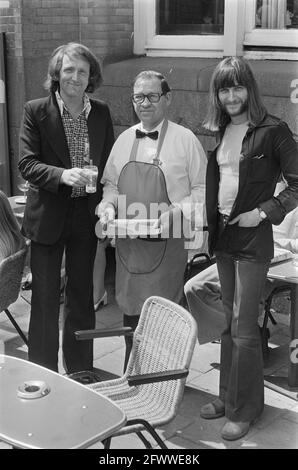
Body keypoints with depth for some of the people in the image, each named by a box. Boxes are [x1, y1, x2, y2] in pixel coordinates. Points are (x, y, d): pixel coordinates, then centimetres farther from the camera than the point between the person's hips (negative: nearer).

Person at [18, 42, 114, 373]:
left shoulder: (101, 113, 4)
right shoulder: (36, 111, -5)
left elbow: (109, 165, 10)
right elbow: (27, 164, -11)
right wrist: (62, 175, -27)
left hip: (87, 215, 3)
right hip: (48, 216, -3)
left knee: (82, 296, 13)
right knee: (45, 297, 3)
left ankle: (80, 374, 27)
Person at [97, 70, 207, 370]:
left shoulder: (185, 139, -4)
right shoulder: (124, 140, 10)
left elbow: (202, 189, -3)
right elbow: (110, 184, 18)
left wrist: (175, 212, -17)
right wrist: (108, 206, -1)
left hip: (167, 241, -4)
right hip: (128, 241, 5)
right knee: (130, 310, 12)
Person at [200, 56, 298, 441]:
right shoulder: (222, 130, 9)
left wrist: (265, 212, -15)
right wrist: (212, 226, 11)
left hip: (252, 239, -7)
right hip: (223, 235, 7)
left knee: (243, 328, -1)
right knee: (229, 322, 16)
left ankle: (245, 409, 14)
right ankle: (227, 397, 28)